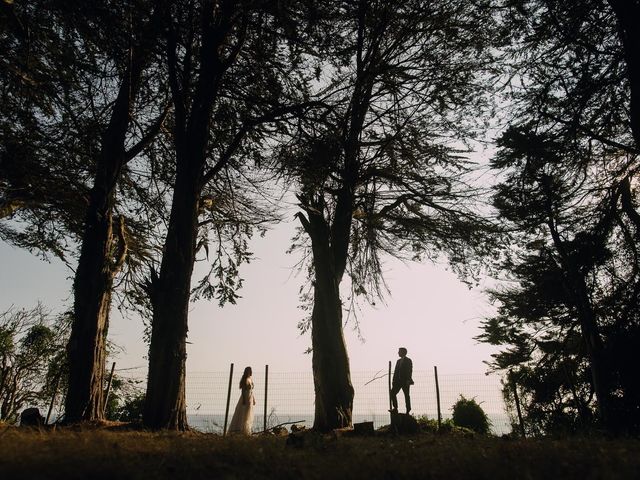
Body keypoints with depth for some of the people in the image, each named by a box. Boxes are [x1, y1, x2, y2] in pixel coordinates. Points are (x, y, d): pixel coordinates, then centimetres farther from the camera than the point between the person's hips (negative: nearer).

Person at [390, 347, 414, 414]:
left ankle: (408, 411, 4)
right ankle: (395, 408, 0)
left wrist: (408, 380, -19)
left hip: (405, 381, -6)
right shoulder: (398, 361, 20)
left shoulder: (408, 360, 0)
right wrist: (394, 380, 8)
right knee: (393, 393, -4)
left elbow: (410, 371, -9)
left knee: (406, 395, -1)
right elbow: (396, 371, 16)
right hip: (398, 380, 6)